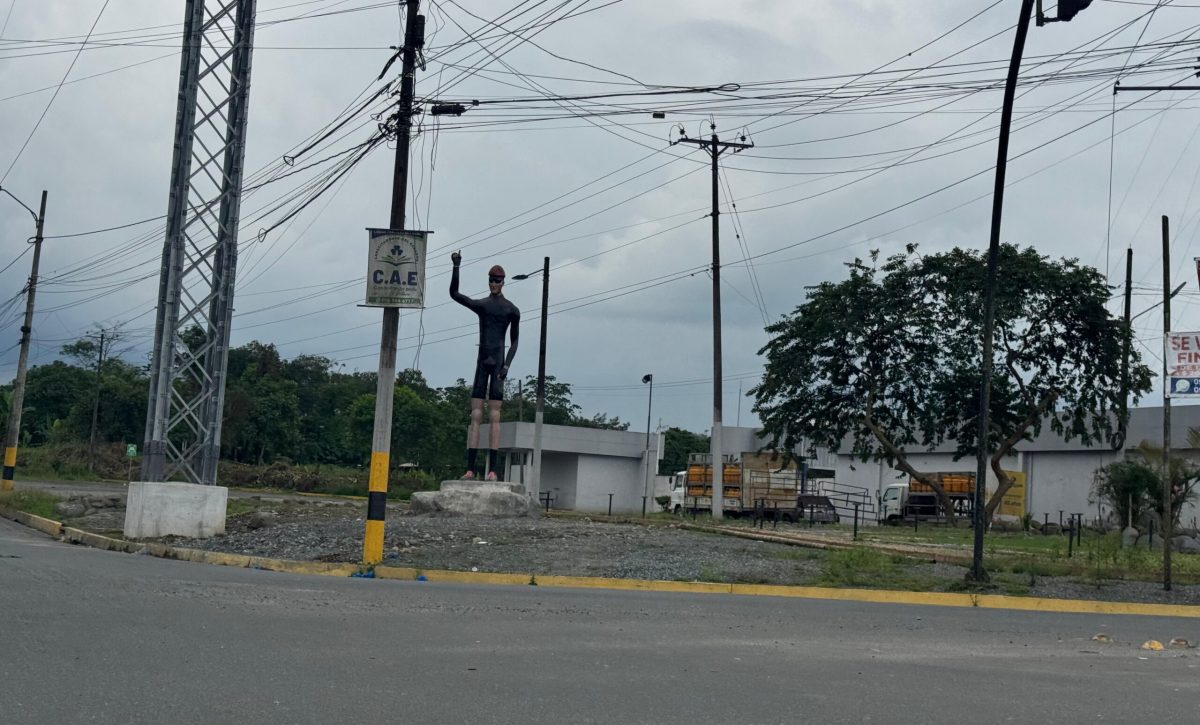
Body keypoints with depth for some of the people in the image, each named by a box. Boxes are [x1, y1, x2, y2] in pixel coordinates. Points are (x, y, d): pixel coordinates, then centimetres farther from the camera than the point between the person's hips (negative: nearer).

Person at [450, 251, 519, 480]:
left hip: (498, 361, -3)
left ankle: (492, 469, -8)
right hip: (482, 361, 3)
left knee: (494, 415, -6)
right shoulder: (480, 305, 12)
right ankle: (470, 468, -5)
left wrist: (507, 364, -5)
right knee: (475, 415, -3)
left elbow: (514, 341, 8)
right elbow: (454, 293, 2)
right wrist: (456, 267, -7)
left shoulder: (512, 310, 5)